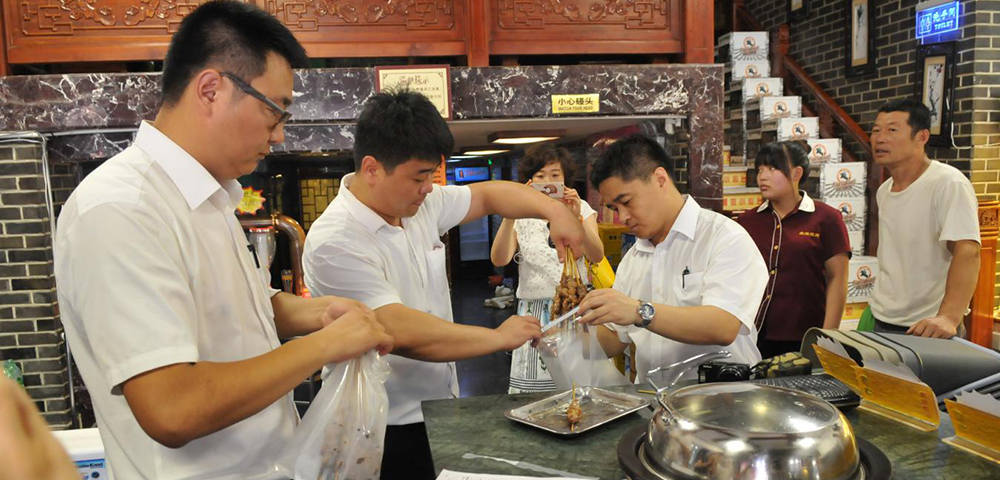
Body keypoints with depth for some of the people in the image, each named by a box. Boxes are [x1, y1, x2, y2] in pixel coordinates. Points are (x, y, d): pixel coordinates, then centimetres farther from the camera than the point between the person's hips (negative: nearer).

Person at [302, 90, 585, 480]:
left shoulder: (421, 205, 0)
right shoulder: (335, 243, -24)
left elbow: (488, 194, 10)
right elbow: (401, 332, -30)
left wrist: (554, 210, -8)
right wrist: (500, 337, -21)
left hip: (439, 406, 7)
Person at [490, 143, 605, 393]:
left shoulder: (582, 209, 6)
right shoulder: (521, 217, 5)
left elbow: (596, 256, -9)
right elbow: (499, 259, -11)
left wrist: (577, 218, -24)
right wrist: (509, 215, -22)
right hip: (535, 313, 0)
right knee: (534, 395, 0)